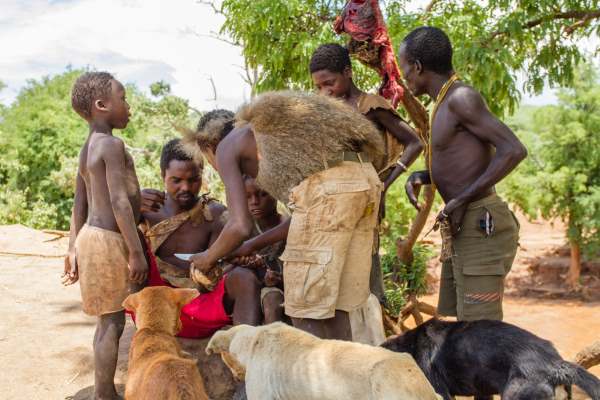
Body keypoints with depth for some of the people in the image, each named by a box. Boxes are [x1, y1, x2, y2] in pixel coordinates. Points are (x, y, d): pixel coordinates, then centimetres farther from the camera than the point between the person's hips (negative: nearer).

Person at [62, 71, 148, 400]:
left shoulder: (87, 150, 15)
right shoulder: (112, 145, -14)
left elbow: (79, 206, 16)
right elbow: (120, 202, -21)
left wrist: (74, 249, 18)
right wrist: (137, 252, -20)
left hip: (93, 237, 10)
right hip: (109, 241, -10)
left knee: (108, 322, 16)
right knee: (113, 323, -4)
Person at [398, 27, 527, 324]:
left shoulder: (462, 98, -13)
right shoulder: (447, 105, 15)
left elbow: (514, 150, -22)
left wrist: (461, 200, -19)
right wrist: (419, 177, 6)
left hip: (481, 230, -10)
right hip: (463, 232, 10)